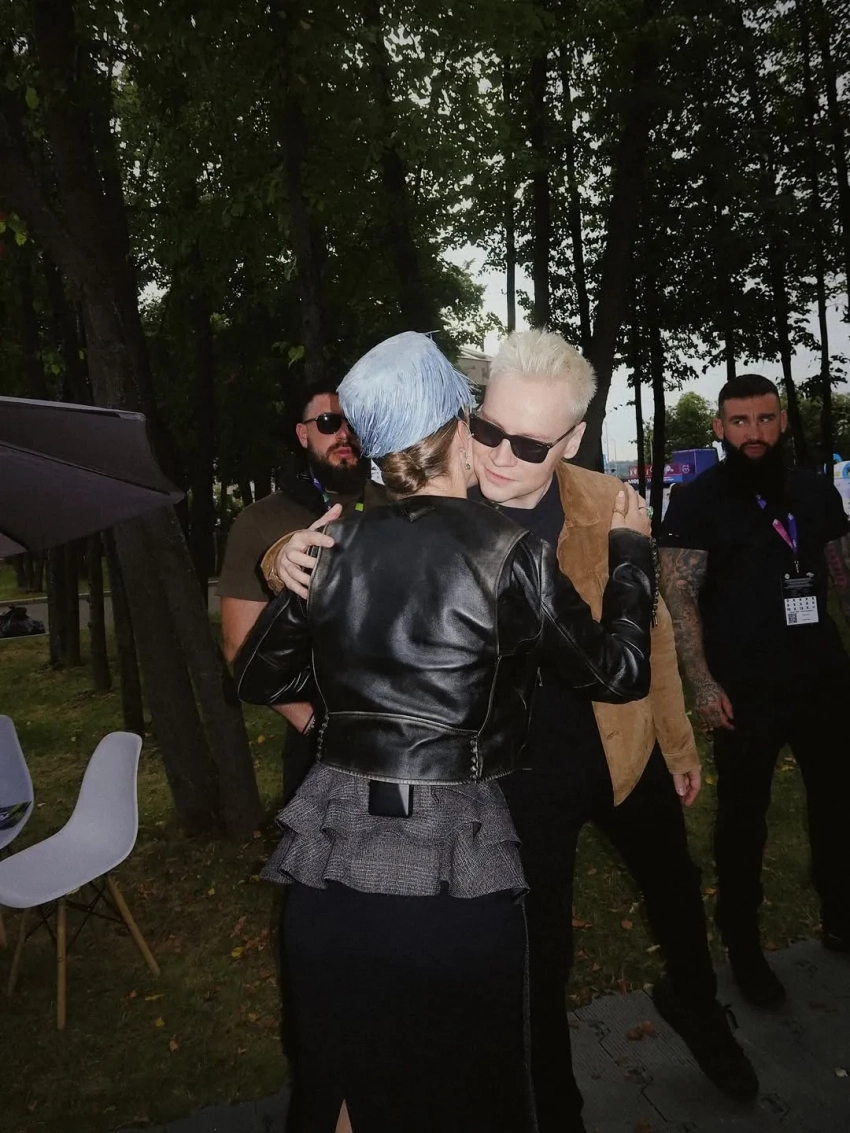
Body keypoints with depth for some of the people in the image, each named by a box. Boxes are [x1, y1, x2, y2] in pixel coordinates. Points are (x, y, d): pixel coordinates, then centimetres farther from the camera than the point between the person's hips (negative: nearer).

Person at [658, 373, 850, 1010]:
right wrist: (703, 684, -21)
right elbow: (679, 595, -12)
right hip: (746, 690, -5)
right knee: (744, 819, 9)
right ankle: (744, 947, 27)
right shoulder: (698, 502, -7)